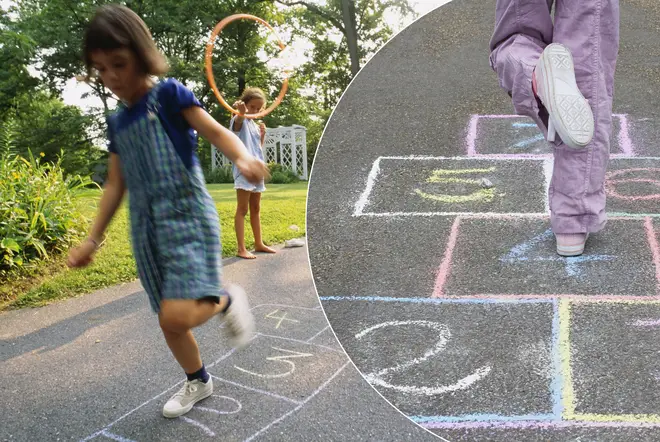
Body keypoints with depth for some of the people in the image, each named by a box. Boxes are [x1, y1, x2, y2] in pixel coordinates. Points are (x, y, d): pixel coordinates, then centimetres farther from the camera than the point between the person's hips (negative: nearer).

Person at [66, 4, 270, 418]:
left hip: (187, 219, -6)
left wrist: (243, 158, -36)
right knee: (169, 321, 12)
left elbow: (217, 131, -14)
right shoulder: (117, 122, 14)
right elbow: (116, 185, 18)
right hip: (147, 230, 7)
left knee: (177, 315, -22)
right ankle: (199, 380, 35)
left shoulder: (169, 93, -4)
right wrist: (93, 240, 17)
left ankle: (226, 300, 9)